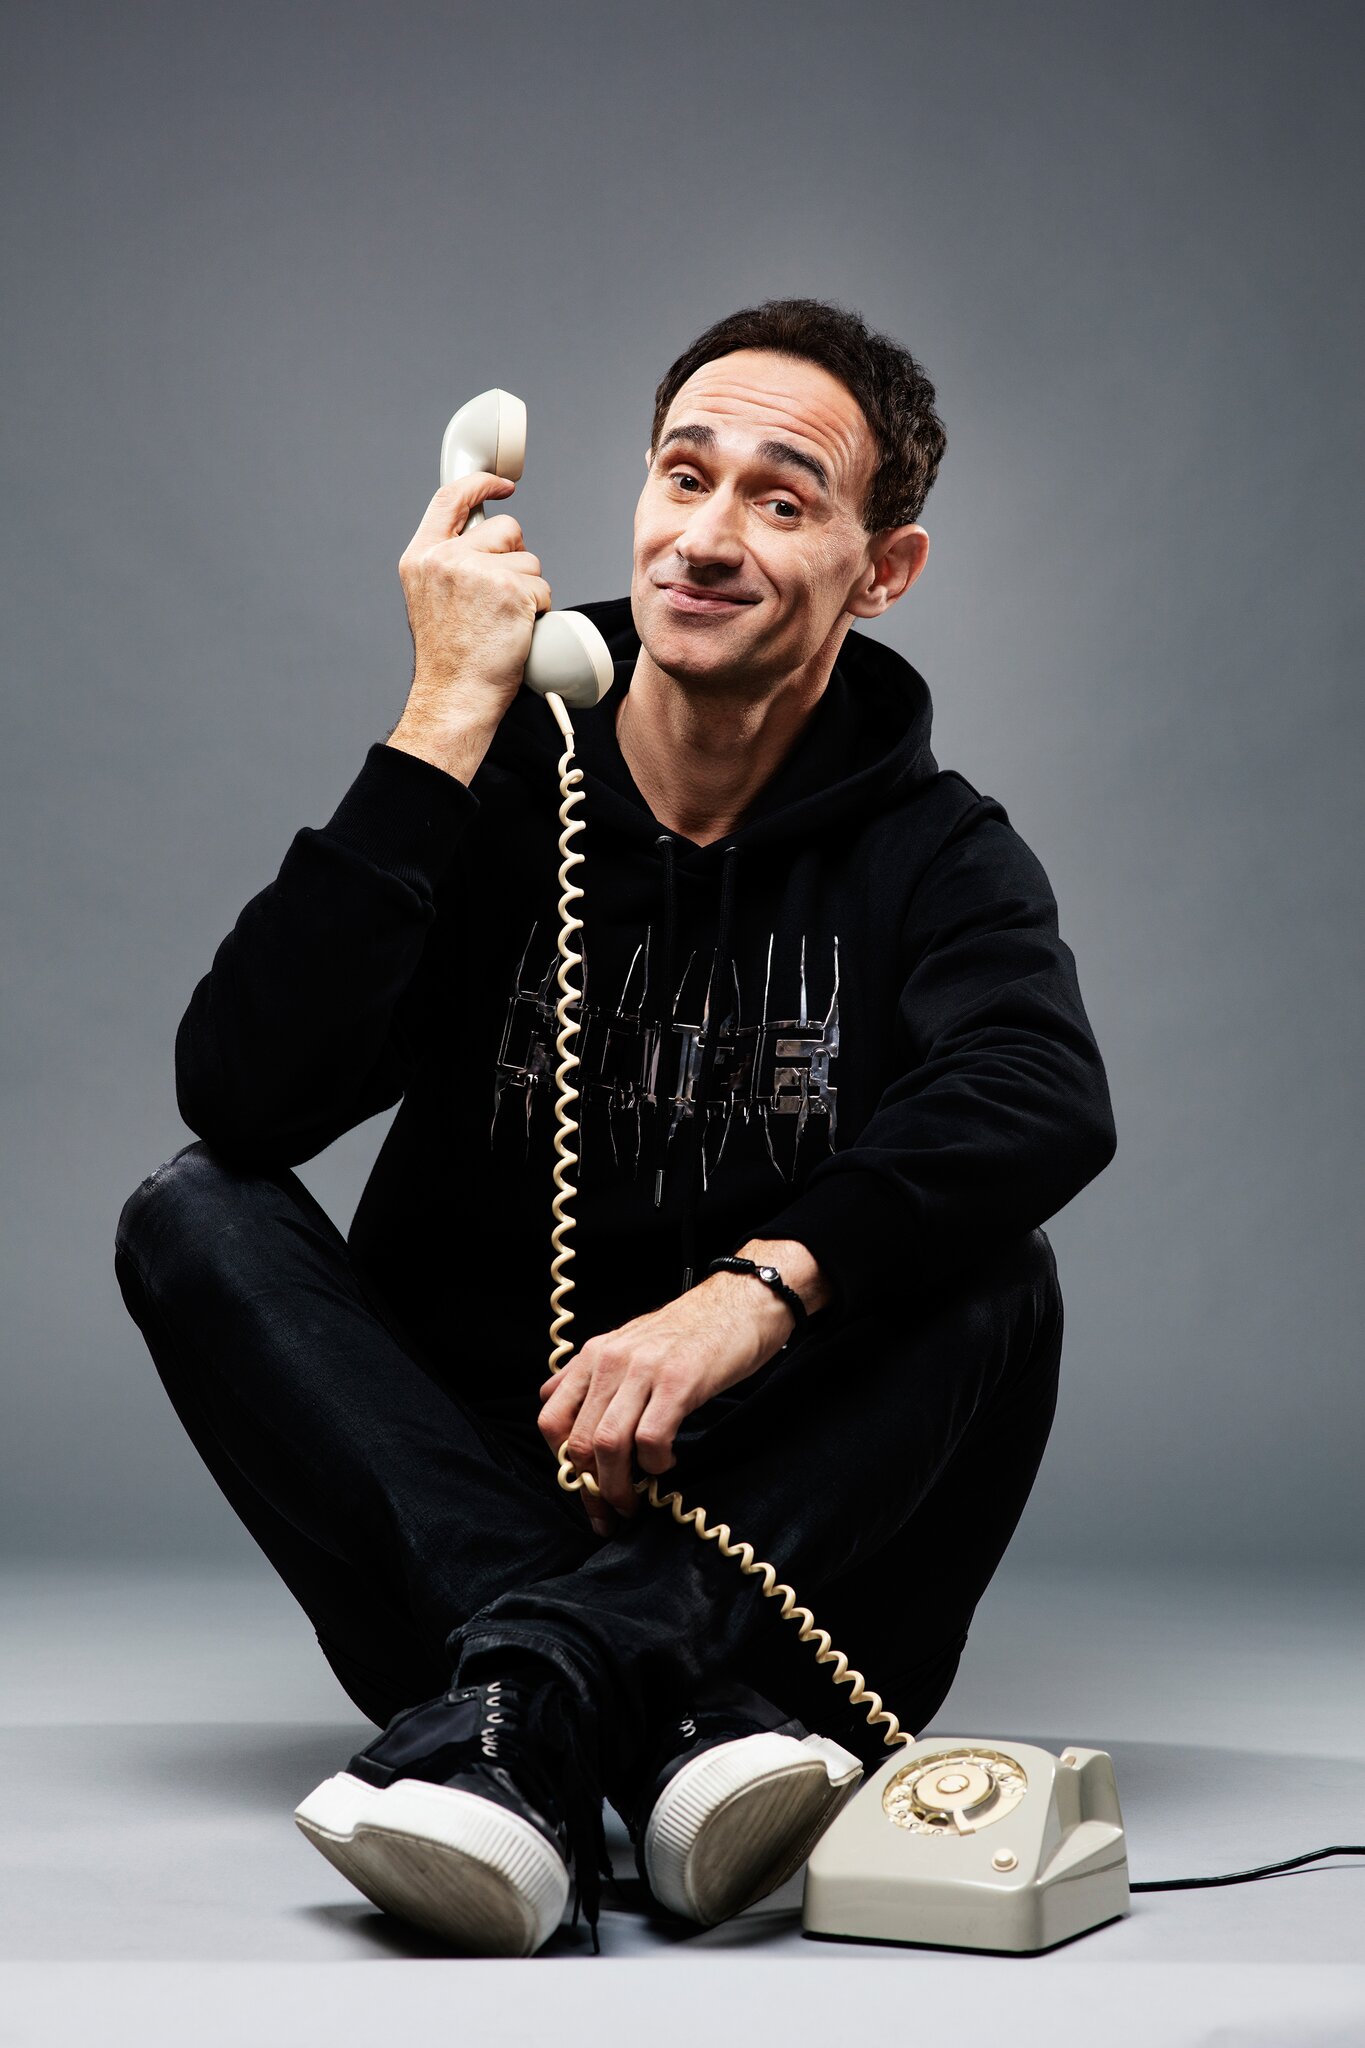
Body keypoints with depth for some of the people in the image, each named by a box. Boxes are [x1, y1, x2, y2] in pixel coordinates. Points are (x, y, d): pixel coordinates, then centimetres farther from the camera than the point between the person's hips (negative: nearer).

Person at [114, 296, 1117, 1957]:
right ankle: (674, 1716, -39)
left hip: (769, 1521, -1)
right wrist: (449, 719, -19)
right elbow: (236, 1090, -18)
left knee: (989, 1279, -25)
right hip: (470, 1496, 1)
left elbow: (1048, 1104, -25)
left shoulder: (934, 855, 0)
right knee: (196, 1213, -19)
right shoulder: (491, 798, 0)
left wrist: (765, 1286, -40)